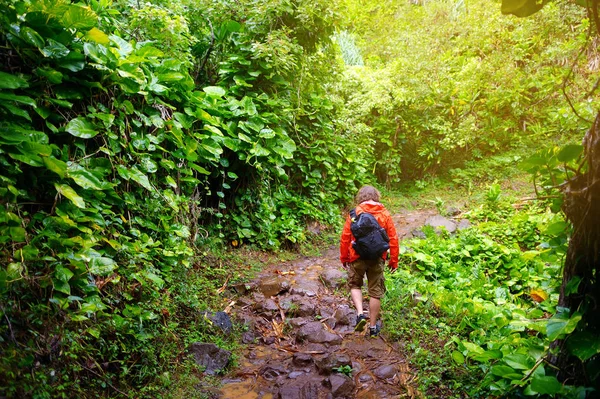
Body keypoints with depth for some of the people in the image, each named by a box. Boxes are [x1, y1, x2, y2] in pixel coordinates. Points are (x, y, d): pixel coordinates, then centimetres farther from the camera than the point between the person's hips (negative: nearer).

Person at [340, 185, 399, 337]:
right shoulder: (385, 214, -1)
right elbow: (393, 239, -1)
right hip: (377, 259, 1)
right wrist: (394, 260, 8)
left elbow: (345, 237, -5)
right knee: (375, 292, 12)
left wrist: (344, 257, 7)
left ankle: (360, 313, 1)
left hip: (357, 257, -1)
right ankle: (373, 327, 20)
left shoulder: (355, 213, -6)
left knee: (355, 285, 21)